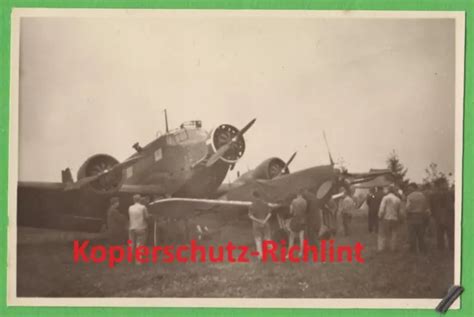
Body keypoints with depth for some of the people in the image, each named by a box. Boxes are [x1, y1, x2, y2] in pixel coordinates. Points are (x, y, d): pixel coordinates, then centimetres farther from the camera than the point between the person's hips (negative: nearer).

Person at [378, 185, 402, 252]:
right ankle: (392, 248, 15)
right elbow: (400, 211, 4)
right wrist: (399, 219, 15)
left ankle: (381, 248, 4)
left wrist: (380, 217, -2)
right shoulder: (398, 199, 2)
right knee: (393, 235, 12)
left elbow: (381, 209, -13)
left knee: (383, 234, 5)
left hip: (386, 219, -3)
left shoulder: (385, 198, -10)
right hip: (395, 220, 3)